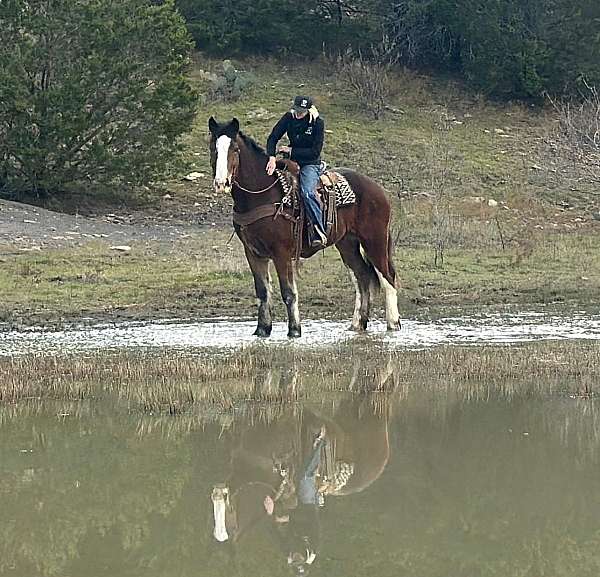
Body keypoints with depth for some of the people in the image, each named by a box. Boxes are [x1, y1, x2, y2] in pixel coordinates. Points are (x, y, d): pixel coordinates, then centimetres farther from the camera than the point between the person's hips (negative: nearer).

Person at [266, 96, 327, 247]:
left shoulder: (318, 123, -13)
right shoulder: (289, 118, -2)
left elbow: (315, 152, -15)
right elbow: (273, 138, -8)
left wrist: (291, 150, -16)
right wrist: (272, 158, -26)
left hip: (311, 164, -5)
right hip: (292, 161, 5)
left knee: (307, 192, -30)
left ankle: (319, 233, -29)